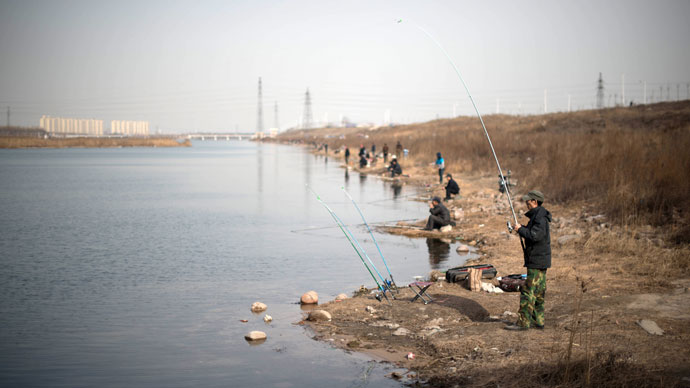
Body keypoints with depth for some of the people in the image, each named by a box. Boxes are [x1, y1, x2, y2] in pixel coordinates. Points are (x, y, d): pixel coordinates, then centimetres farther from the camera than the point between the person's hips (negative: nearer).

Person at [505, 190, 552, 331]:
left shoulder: (540, 216, -17)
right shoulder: (536, 215, 15)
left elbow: (535, 236, -27)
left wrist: (521, 229, -14)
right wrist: (522, 228, 8)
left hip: (537, 260, -11)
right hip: (540, 260, 11)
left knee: (528, 291, -9)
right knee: (538, 292, 13)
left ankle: (523, 321, -8)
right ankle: (538, 321, 19)